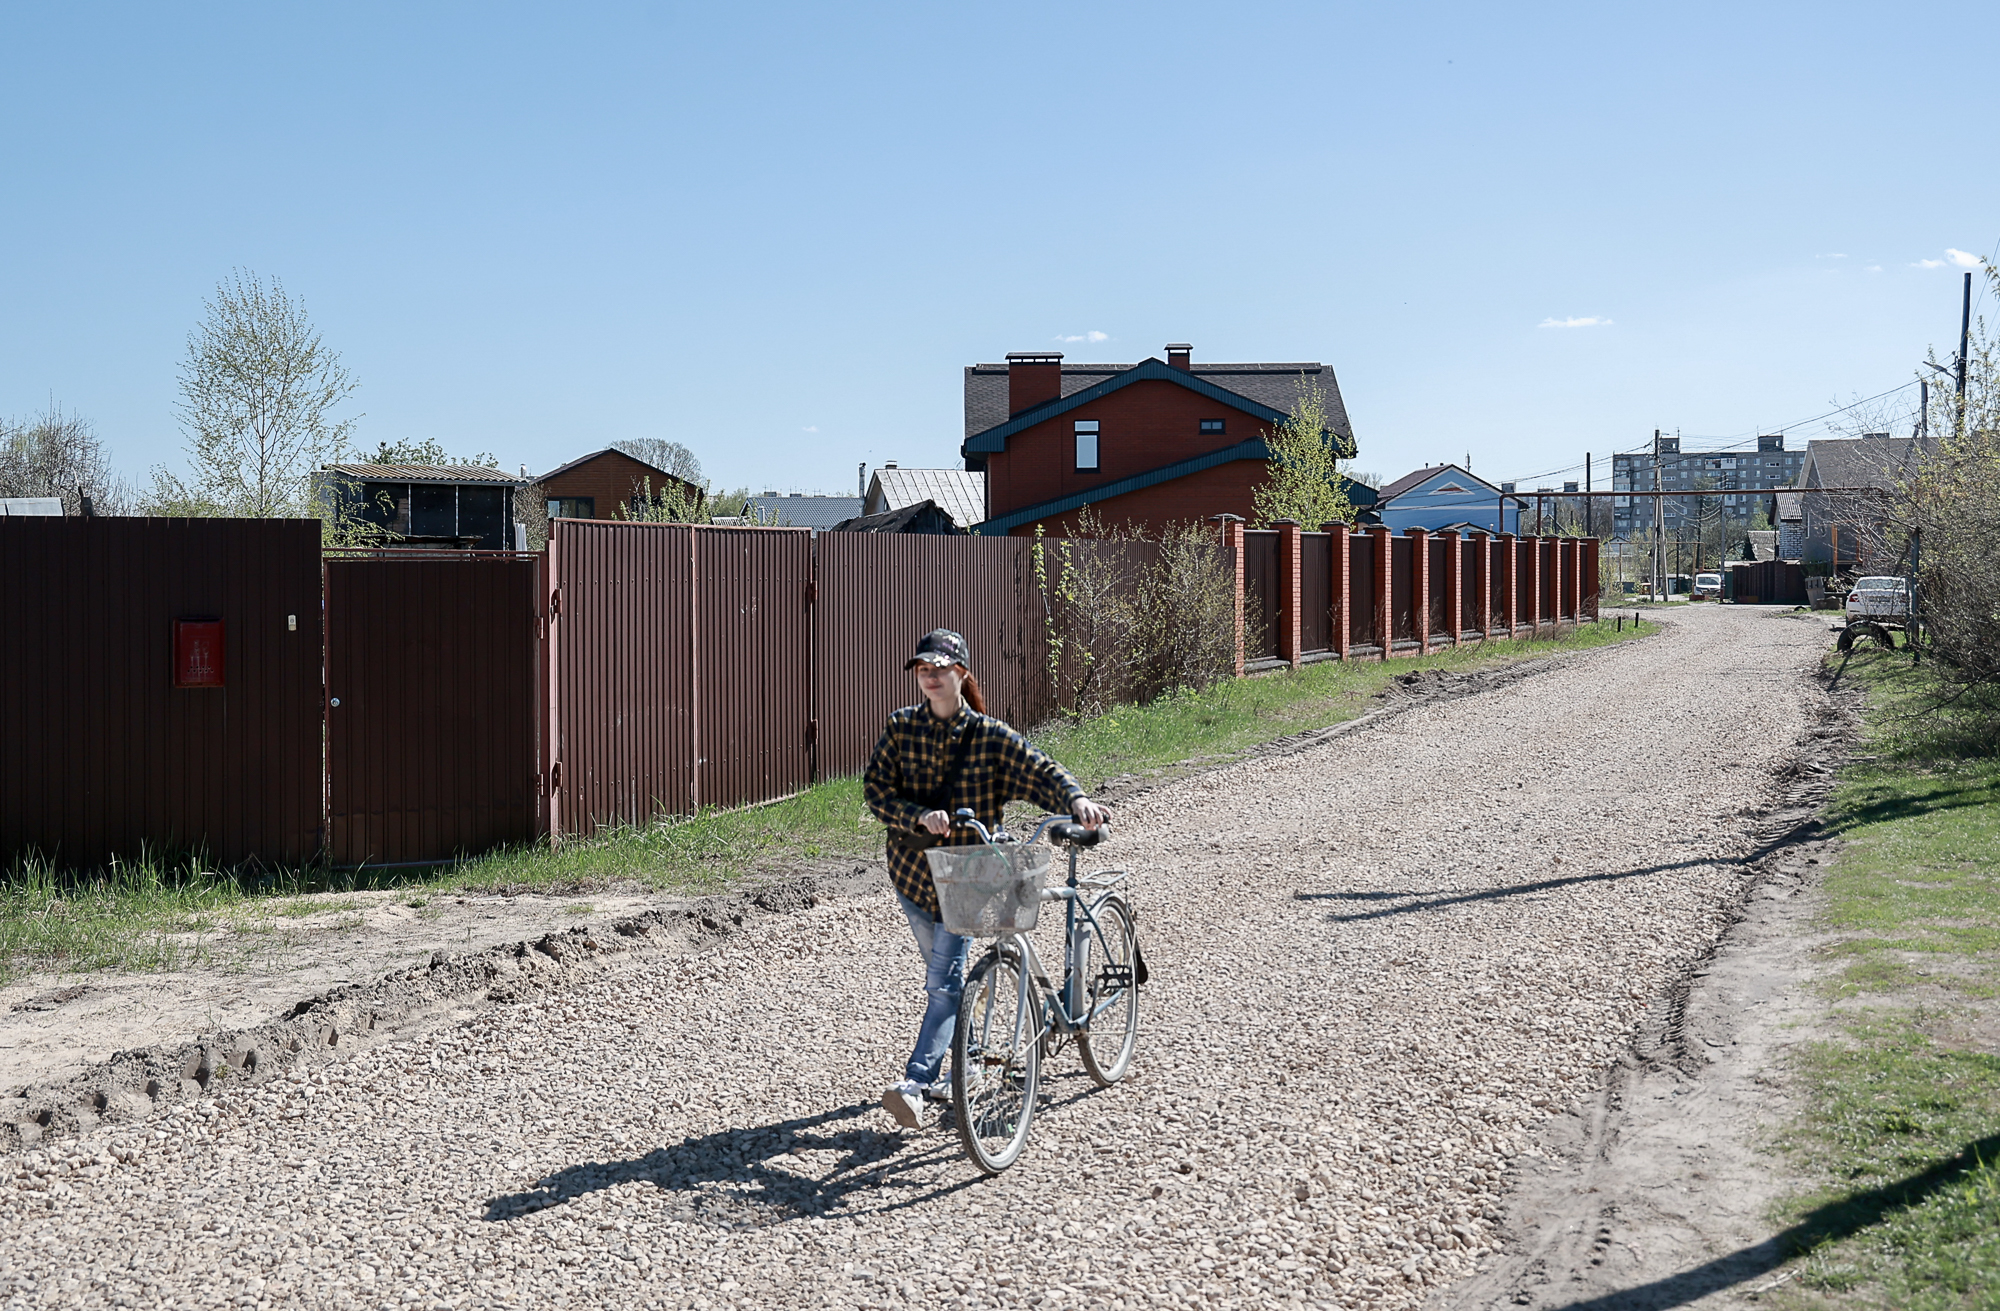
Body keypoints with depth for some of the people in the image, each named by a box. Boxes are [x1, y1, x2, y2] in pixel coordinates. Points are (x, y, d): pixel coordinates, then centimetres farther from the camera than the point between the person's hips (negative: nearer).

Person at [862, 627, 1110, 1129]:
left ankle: (915, 1084, -17)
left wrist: (1077, 799, -34)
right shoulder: (900, 728, -3)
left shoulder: (990, 736, -8)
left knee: (945, 981, -13)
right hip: (912, 868, 3)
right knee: (941, 974, 17)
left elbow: (1040, 772, -13)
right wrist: (920, 817, -26)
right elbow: (876, 789, -9)